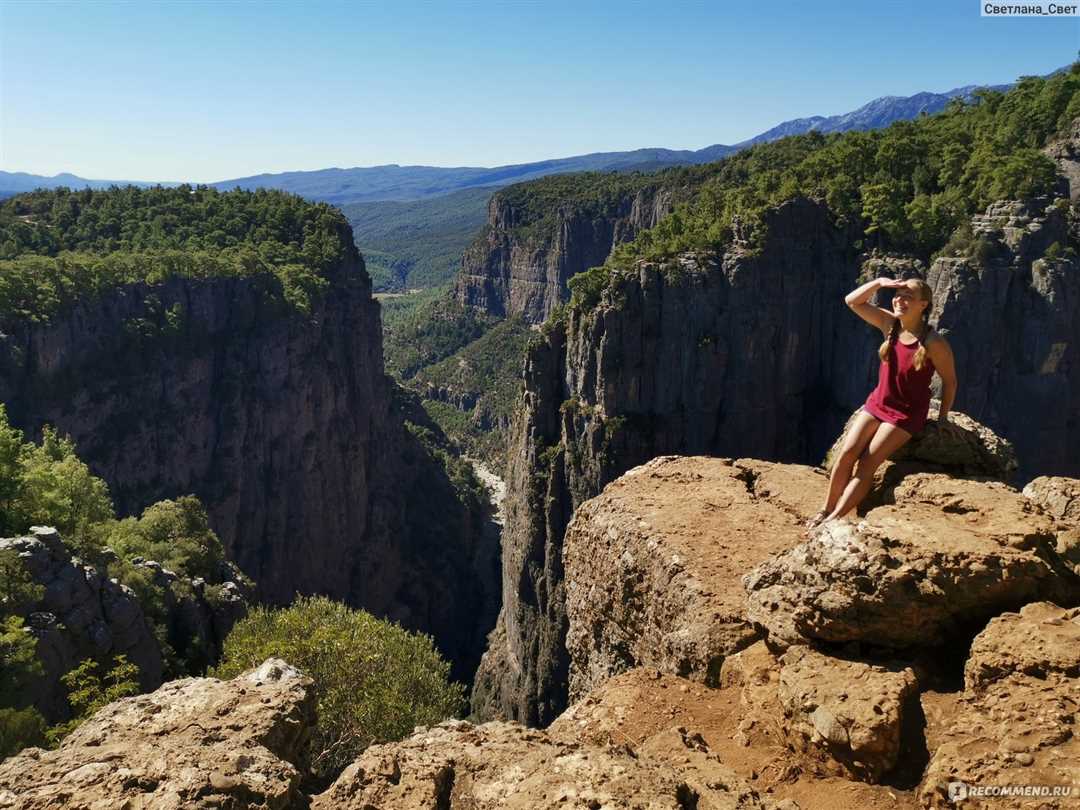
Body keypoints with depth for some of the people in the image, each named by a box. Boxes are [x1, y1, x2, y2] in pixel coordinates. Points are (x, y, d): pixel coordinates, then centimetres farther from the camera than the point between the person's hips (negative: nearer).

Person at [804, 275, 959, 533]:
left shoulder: (934, 343, -19)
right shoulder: (890, 323, -4)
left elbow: (949, 381, -7)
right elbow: (852, 301, -3)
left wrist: (942, 418, 1)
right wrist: (879, 282, -17)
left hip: (907, 414, -5)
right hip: (877, 403, 5)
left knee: (866, 465, -13)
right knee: (847, 452, -12)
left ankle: (835, 519, -9)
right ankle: (826, 509, 1)